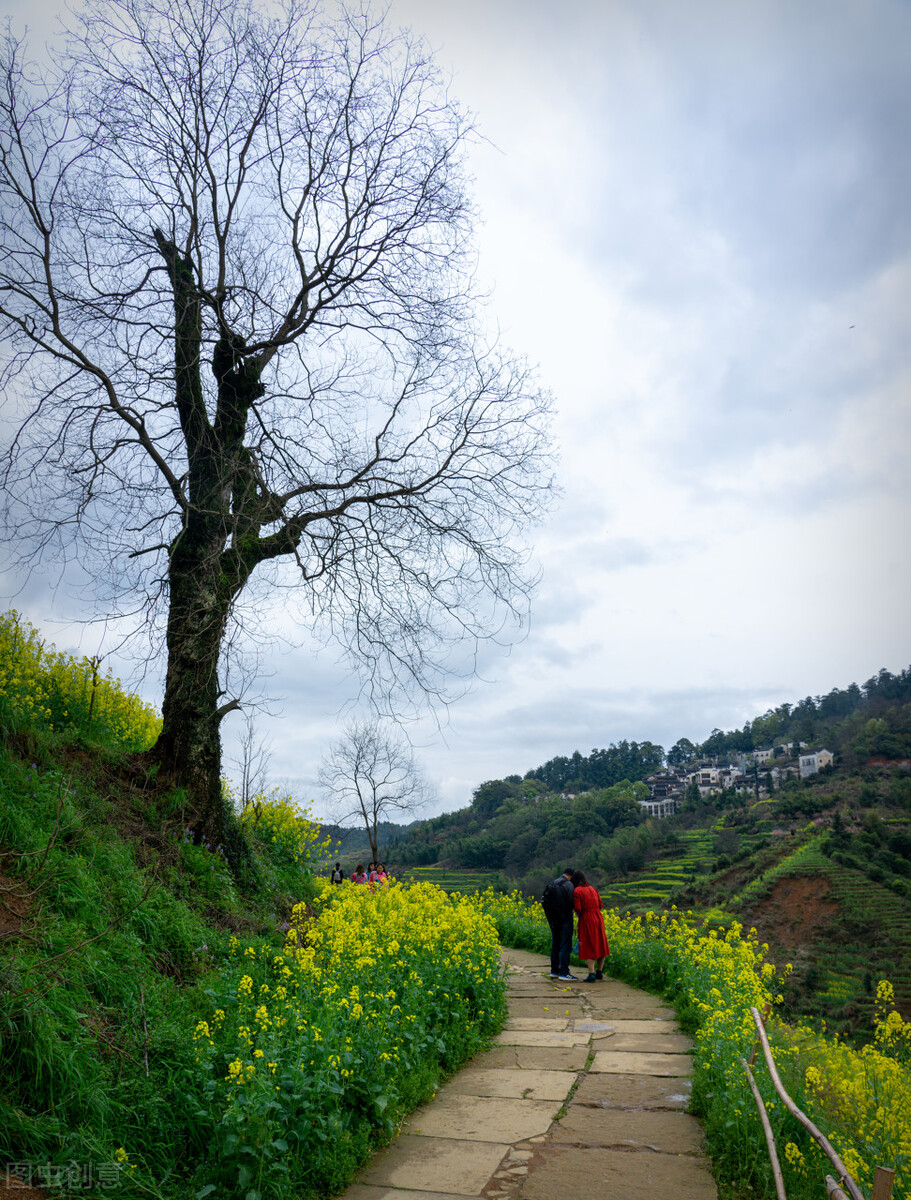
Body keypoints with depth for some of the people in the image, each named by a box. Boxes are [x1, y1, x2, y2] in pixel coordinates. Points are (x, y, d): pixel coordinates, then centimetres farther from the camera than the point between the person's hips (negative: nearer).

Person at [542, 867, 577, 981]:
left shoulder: (552, 884, 9)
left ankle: (554, 971, 20)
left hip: (554, 920, 7)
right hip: (565, 919, -7)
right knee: (565, 946, -3)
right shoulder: (568, 885, -12)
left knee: (555, 945, 14)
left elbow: (546, 902, 7)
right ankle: (564, 973, -3)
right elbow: (571, 903, -19)